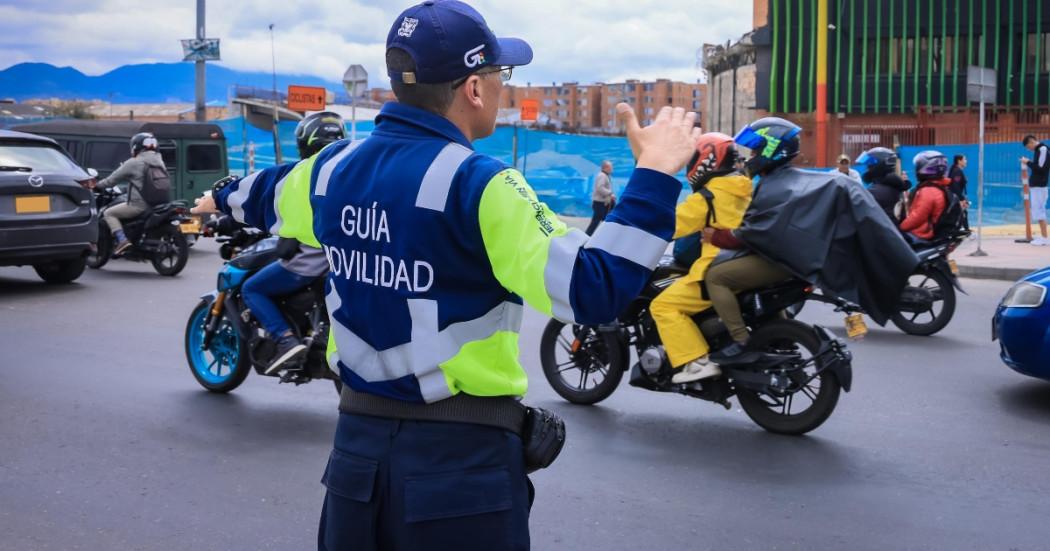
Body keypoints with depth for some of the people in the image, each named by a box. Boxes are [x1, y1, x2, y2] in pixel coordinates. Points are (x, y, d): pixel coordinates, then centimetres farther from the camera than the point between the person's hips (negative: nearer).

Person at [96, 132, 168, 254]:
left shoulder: (134, 163, -9)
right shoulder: (159, 162, 12)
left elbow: (113, 179, -3)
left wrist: (97, 186, 13)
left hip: (139, 205, -8)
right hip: (157, 205, 8)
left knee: (109, 213, 5)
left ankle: (122, 240, -13)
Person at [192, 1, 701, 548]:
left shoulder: (334, 166, 3)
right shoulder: (476, 182, -20)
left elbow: (270, 195, 27)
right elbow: (591, 290, -26)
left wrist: (223, 198, 50)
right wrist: (655, 176, -18)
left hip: (358, 440, 6)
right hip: (462, 454, -6)